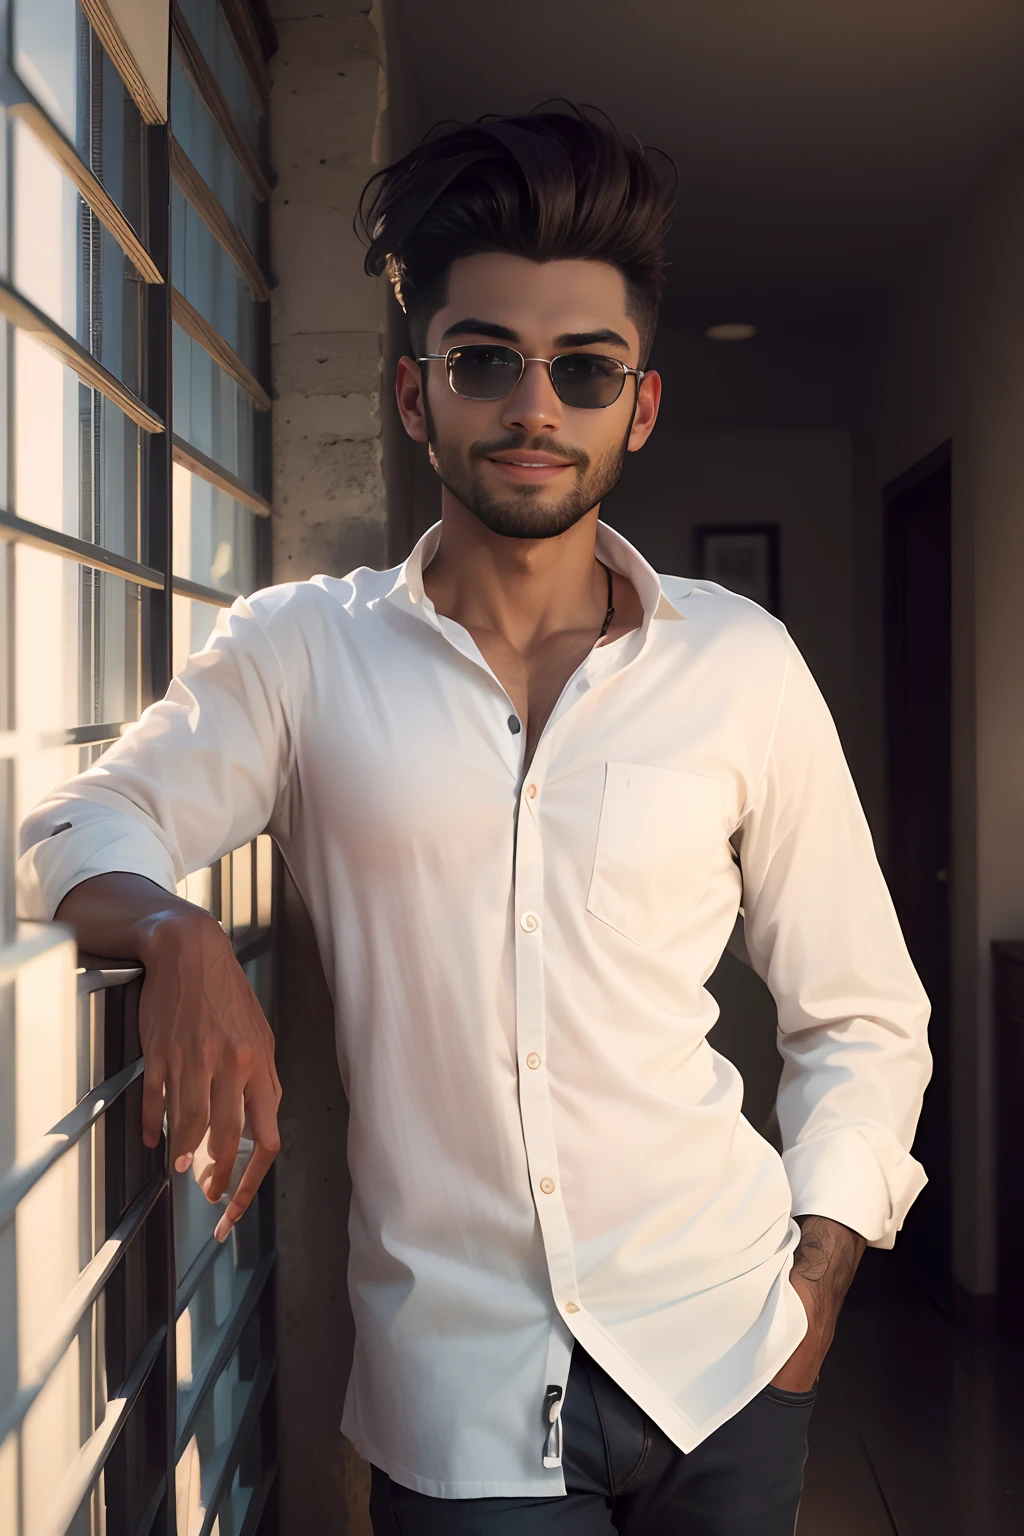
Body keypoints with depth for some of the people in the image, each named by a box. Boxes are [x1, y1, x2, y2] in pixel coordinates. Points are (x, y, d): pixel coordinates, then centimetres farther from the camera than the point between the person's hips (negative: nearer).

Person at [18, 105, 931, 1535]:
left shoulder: (741, 661, -1)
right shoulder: (299, 650, -2)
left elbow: (861, 1017, 6)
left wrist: (817, 1279, -2)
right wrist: (179, 932, -23)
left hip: (720, 1361, 2)